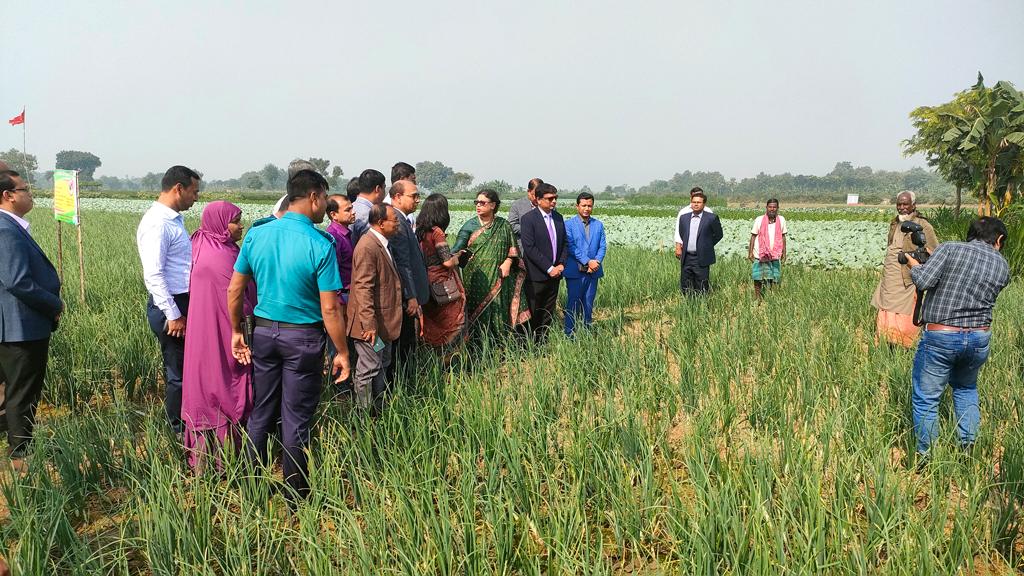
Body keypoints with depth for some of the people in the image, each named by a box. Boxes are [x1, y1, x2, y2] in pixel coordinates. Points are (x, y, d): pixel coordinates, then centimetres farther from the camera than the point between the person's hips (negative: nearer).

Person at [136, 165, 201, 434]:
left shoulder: (174, 219, 13)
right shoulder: (157, 223, -17)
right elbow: (154, 275, -22)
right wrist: (174, 316, -21)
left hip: (183, 304, 10)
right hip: (170, 307, -10)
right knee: (178, 374, 0)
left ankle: (185, 428, 27)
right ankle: (179, 433, 13)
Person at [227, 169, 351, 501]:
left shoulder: (256, 235, -2)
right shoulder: (320, 245, -16)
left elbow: (234, 290, 3)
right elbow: (330, 309, -16)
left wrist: (236, 332, 15)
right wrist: (342, 352, -6)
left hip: (263, 333, 4)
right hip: (303, 338, -4)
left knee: (260, 414, 17)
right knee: (296, 421, 7)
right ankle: (295, 496, 20)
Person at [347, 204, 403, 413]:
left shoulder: (382, 244, 11)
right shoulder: (367, 247, -21)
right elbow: (363, 289, -25)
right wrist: (369, 324, -27)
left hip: (384, 322, 11)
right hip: (371, 325, -11)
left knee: (382, 367, 19)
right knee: (369, 371, 0)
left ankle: (378, 413, 31)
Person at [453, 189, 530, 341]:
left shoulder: (504, 225, 7)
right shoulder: (470, 225, 3)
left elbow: (513, 248, 10)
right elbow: (458, 248, -7)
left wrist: (508, 262, -7)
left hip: (498, 278, 1)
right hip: (476, 278, -1)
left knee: (497, 310, 0)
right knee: (478, 311, -2)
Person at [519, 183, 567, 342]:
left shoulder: (558, 217, 10)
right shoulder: (529, 218, -11)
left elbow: (564, 243, 16)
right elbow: (529, 247, -17)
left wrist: (561, 264, -1)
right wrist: (549, 268, -17)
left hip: (554, 274, 6)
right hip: (536, 276, -6)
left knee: (548, 314, 10)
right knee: (533, 314, 1)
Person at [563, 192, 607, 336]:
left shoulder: (598, 225, 12)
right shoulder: (569, 224, -2)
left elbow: (603, 246, 7)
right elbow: (571, 246, -11)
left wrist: (596, 262, -12)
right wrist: (587, 261, -17)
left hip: (593, 271, 4)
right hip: (575, 271, -4)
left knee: (588, 306, 10)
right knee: (573, 305, 0)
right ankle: (570, 335, 6)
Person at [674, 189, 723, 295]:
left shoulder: (711, 218, -3)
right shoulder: (683, 217, 10)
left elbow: (718, 234, 5)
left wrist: (707, 246, 3)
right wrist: (679, 247, 8)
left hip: (701, 259, -4)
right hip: (686, 258, 4)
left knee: (701, 289, 0)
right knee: (685, 288, 8)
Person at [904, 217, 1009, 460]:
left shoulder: (950, 249, -8)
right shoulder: (1002, 266, 5)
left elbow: (923, 281, -18)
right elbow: (984, 295, 15)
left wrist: (912, 263, 2)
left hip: (940, 337, -4)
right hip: (980, 338, 4)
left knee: (926, 398, 6)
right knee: (966, 389, 29)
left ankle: (925, 456, 10)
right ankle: (968, 447, 28)